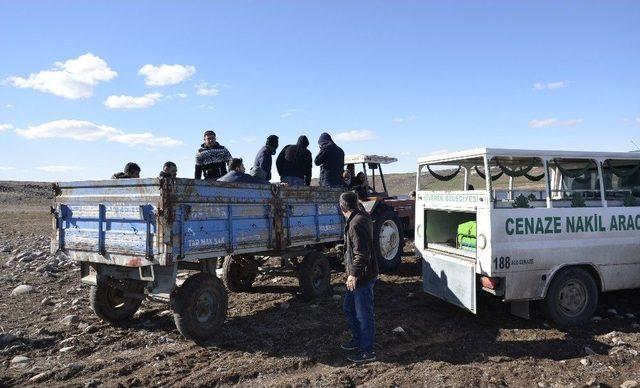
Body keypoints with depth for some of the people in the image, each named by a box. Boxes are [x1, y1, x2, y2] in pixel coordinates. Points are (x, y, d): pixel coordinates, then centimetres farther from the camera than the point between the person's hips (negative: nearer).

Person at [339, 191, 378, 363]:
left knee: (364, 315, 3)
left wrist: (354, 274, -21)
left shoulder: (356, 224, -22)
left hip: (363, 277, -10)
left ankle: (367, 351, 15)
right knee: (349, 309, 21)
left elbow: (362, 254, -25)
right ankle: (358, 339, 36)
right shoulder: (362, 217, 7)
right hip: (357, 276, 10)